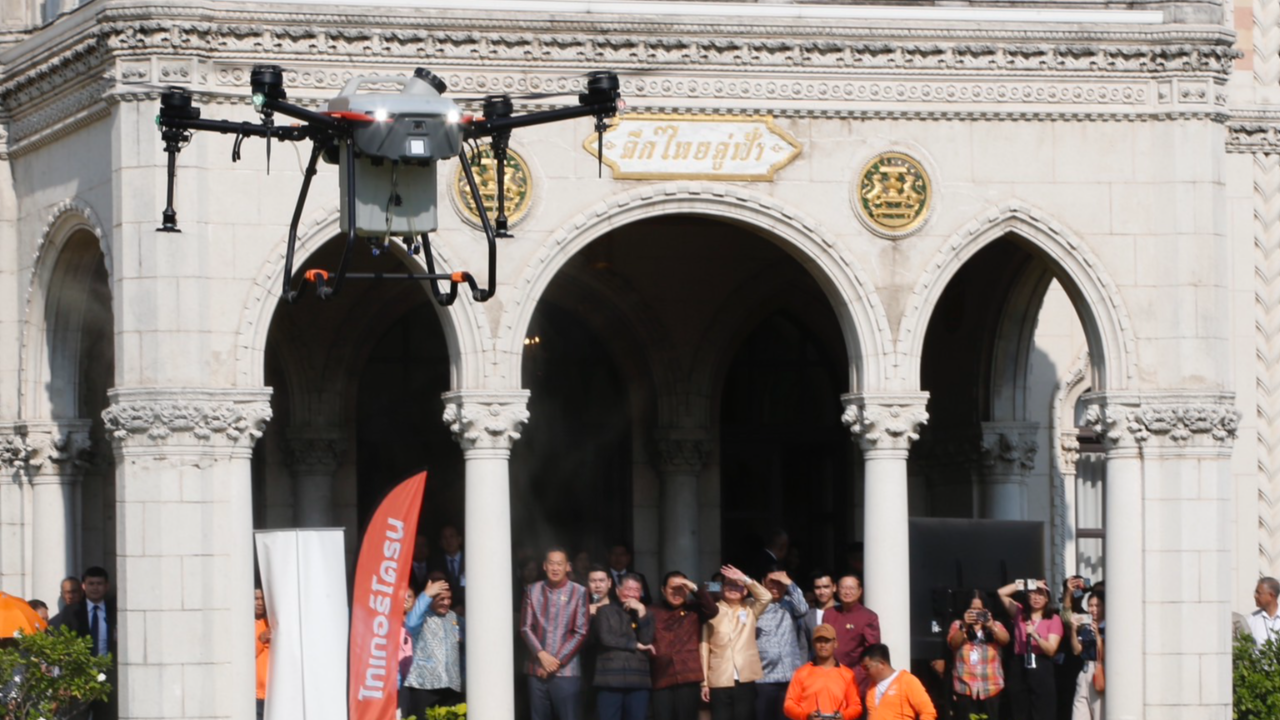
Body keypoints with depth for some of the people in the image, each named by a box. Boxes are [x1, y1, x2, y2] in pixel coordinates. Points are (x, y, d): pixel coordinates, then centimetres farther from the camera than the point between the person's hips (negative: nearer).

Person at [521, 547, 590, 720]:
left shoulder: (579, 593, -2)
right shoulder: (533, 591, 8)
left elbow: (581, 633, -4)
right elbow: (526, 628, 6)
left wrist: (558, 661, -8)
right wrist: (541, 654, -9)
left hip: (566, 670, -3)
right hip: (537, 669, 3)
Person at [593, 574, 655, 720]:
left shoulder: (644, 614, 17)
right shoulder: (605, 612, 8)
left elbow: (646, 640, 1)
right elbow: (605, 638, -8)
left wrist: (641, 612, -6)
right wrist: (636, 645, -3)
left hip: (638, 681, 3)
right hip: (610, 680, -3)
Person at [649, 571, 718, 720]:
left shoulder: (693, 610, 13)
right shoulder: (653, 613, 10)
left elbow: (713, 610, -5)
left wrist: (695, 589, -10)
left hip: (688, 678, 0)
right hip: (661, 679, 0)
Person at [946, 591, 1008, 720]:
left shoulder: (995, 625, 12)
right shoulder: (958, 625, 9)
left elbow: (1005, 640, -8)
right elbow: (953, 644, -9)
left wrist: (991, 626, -26)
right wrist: (964, 626, -23)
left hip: (990, 687, 1)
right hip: (966, 686, -1)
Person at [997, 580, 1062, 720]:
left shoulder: (1053, 619, 2)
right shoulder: (1020, 613, 12)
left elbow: (1051, 649, -7)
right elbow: (1002, 593, 4)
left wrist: (1035, 635, -23)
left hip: (1041, 670, -3)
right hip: (1019, 668, 3)